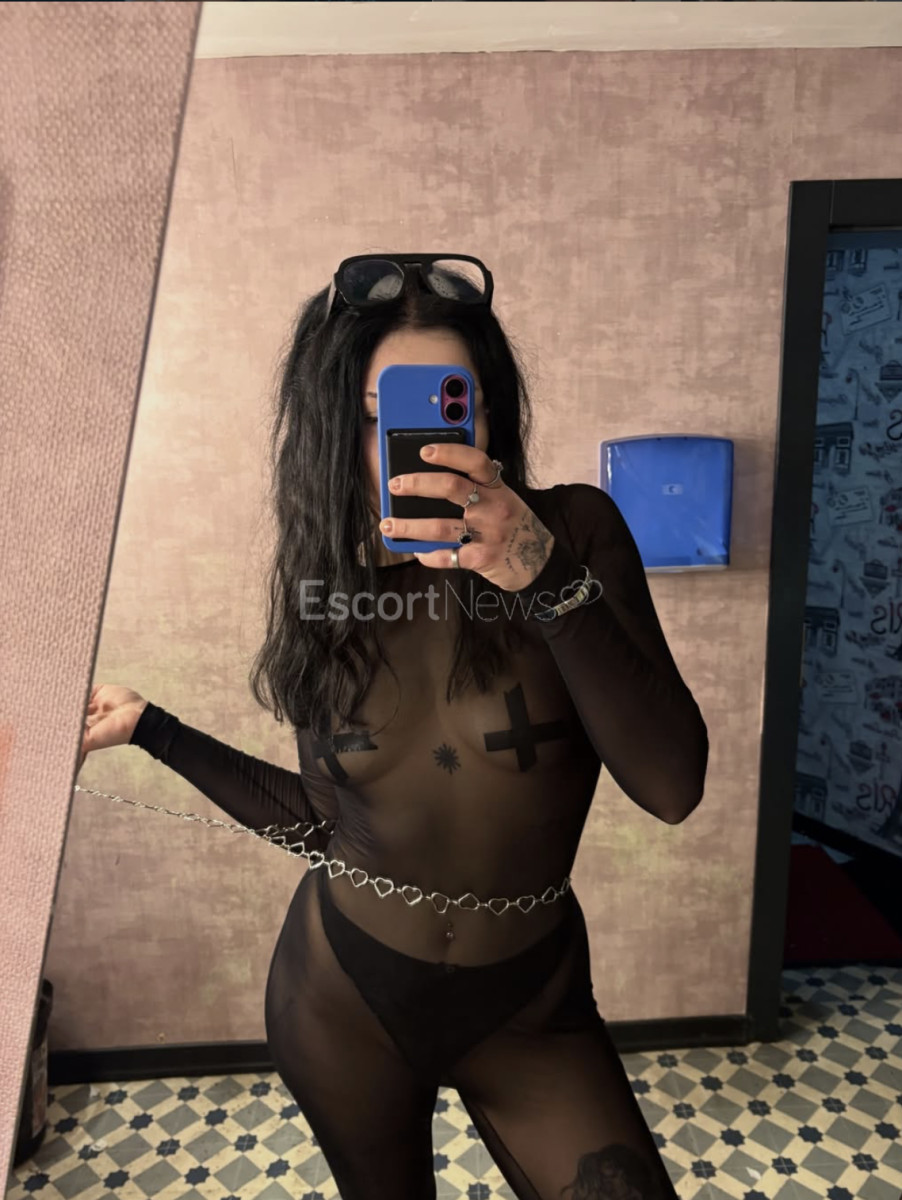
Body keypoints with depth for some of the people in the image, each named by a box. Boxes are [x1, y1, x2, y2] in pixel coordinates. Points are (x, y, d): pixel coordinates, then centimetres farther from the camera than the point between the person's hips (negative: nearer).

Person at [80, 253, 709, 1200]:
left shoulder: (575, 532, -17)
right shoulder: (321, 584, -9)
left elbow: (673, 787, -24)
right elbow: (322, 819, 0)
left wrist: (550, 578, -35)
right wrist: (150, 728, 2)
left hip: (527, 1010, -1)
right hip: (341, 1000, 2)